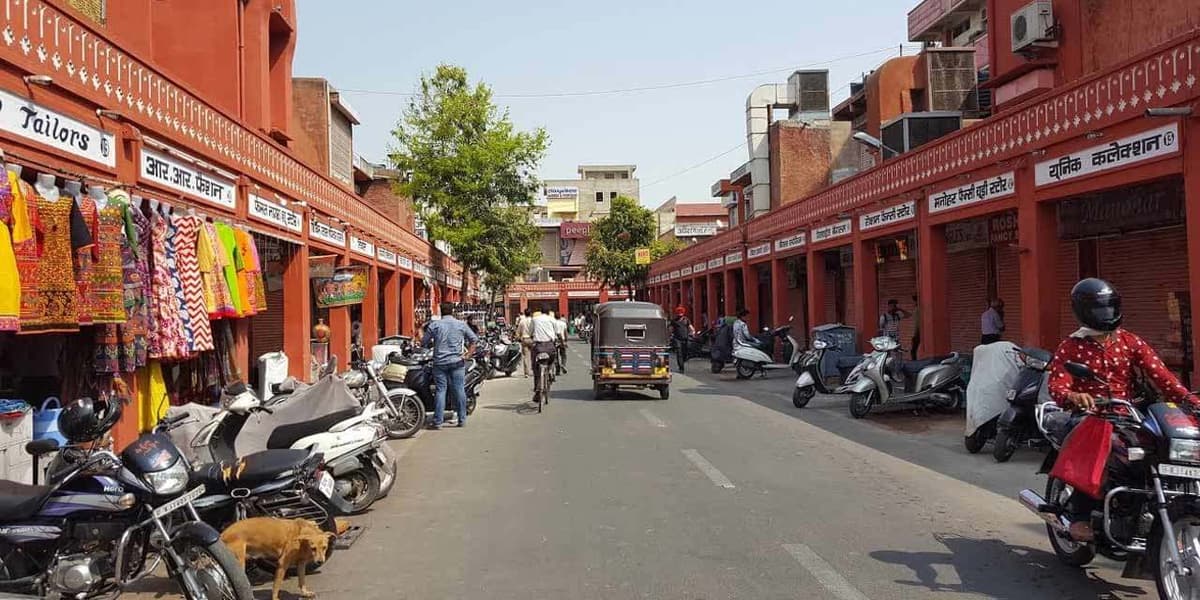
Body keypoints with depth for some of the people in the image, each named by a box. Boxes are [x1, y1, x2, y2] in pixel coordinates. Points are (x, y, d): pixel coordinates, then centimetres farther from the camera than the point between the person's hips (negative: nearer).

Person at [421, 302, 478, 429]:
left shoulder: (434, 325, 2)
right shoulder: (461, 324, 6)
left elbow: (424, 343, 4)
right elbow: (474, 339, 6)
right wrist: (467, 354, 5)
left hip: (440, 362, -1)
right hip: (457, 362, 1)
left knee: (440, 390, 0)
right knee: (459, 390, 4)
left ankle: (438, 421, -2)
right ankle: (462, 420, 8)